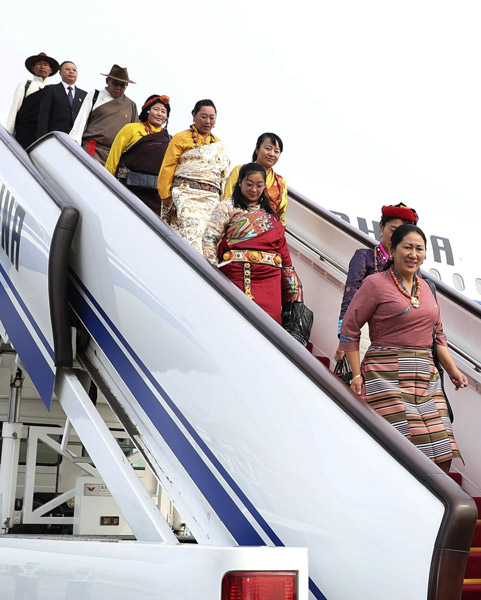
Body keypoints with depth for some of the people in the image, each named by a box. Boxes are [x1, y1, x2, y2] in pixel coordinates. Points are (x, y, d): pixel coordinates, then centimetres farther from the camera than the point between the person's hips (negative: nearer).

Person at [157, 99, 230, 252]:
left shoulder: (218, 145, 25)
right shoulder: (181, 138, 10)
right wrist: (165, 196, -4)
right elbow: (167, 168, 4)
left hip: (212, 199, 5)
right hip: (187, 195, -5)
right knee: (193, 233, -24)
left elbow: (223, 174, 26)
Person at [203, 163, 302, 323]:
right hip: (238, 273, -3)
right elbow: (209, 239, 3)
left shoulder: (271, 215, 22)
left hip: (270, 277, 4)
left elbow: (282, 247, 20)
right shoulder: (228, 207, 10)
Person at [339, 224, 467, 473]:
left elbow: (437, 334, 23)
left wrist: (452, 370, 14)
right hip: (388, 376, -6)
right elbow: (349, 330, -3)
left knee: (441, 456, 2)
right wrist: (357, 374, -9)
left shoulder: (425, 287, 17)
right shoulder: (376, 283, -3)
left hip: (426, 377, 7)